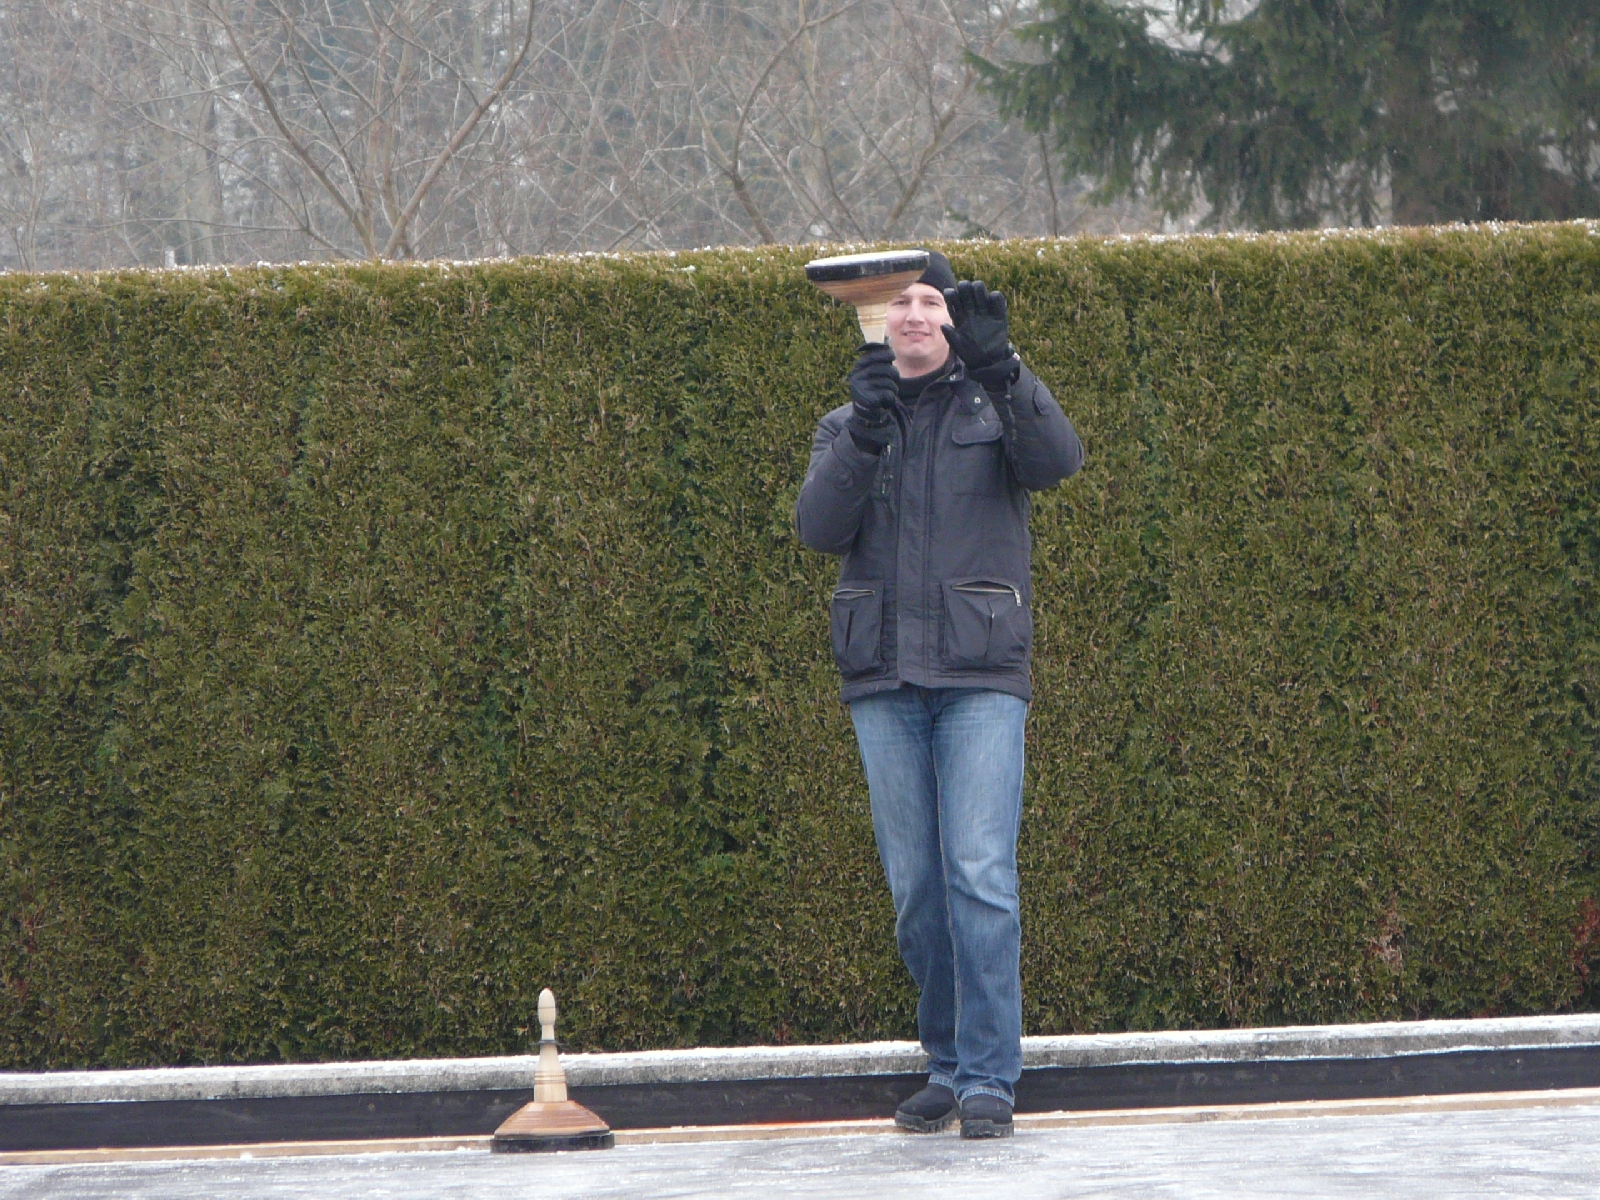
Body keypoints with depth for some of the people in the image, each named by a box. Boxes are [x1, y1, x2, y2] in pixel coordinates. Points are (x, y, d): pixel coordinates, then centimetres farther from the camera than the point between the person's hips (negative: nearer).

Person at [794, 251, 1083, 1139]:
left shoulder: (994, 411, 9)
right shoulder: (848, 426, 16)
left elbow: (1058, 459, -14)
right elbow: (819, 526, -3)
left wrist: (999, 368, -28)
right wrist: (867, 431, -18)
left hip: (980, 676, -3)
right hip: (884, 680, 3)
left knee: (981, 874, -14)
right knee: (915, 889, 4)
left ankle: (989, 1081, -11)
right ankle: (947, 1065, 18)